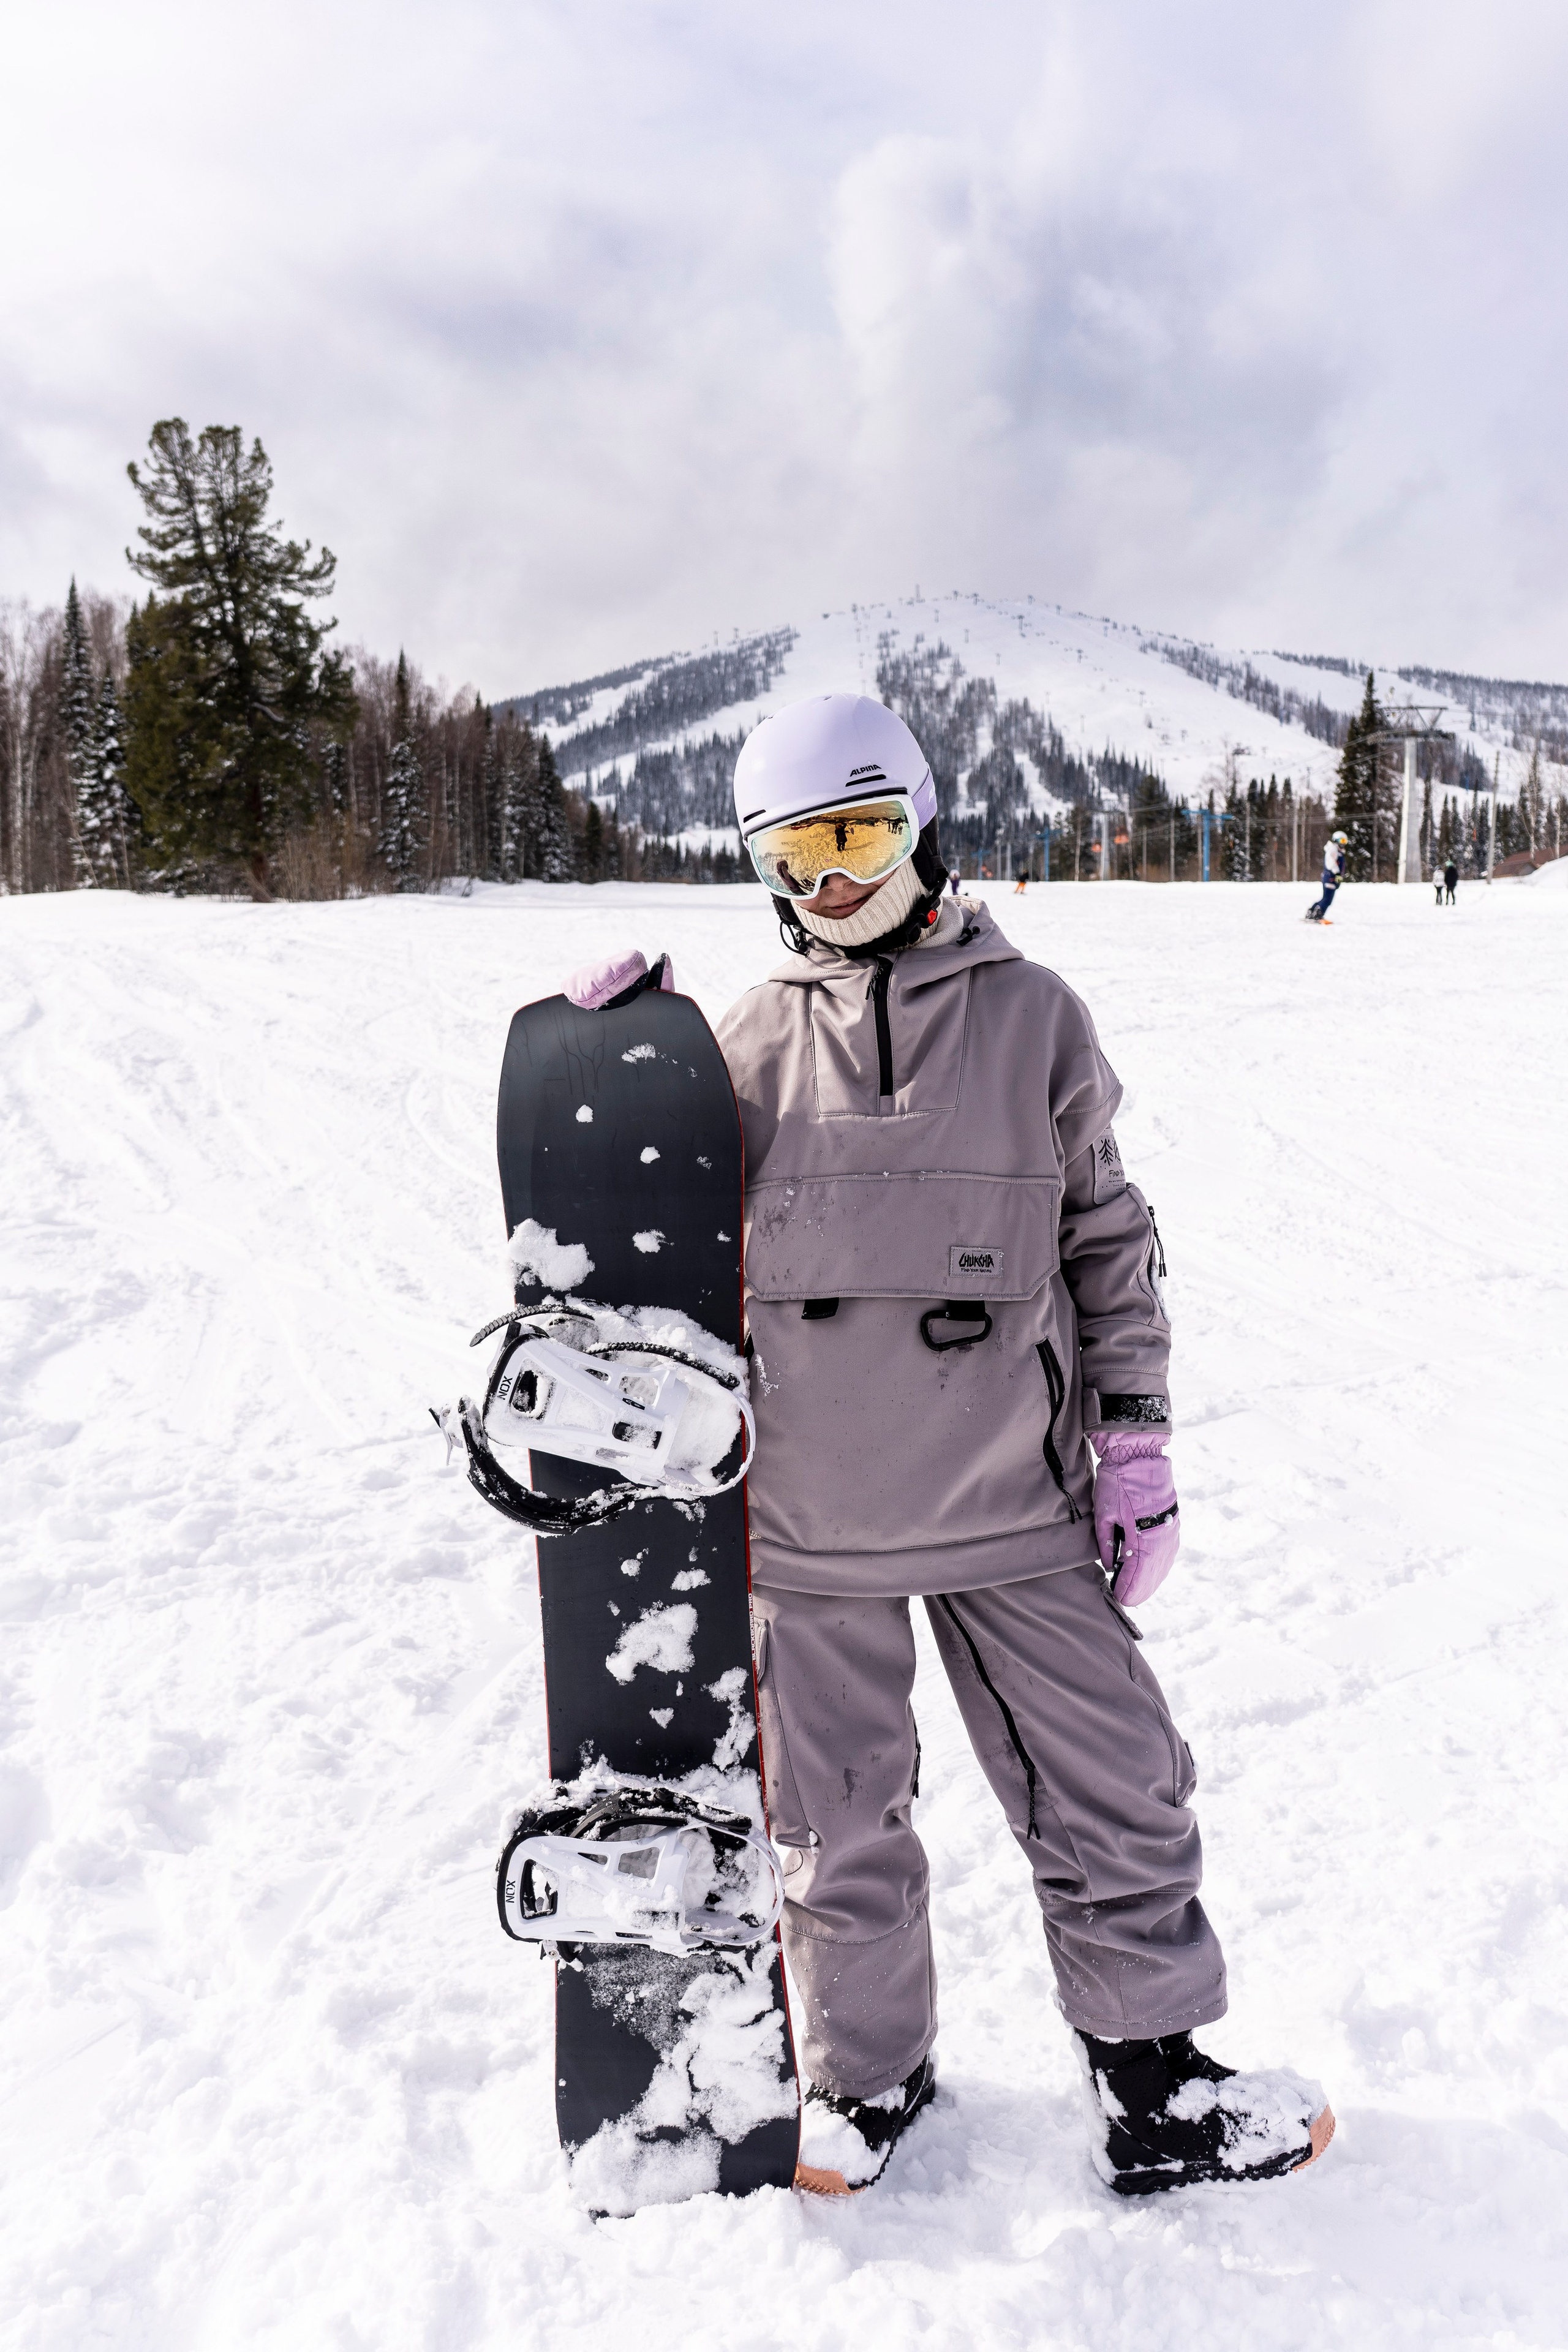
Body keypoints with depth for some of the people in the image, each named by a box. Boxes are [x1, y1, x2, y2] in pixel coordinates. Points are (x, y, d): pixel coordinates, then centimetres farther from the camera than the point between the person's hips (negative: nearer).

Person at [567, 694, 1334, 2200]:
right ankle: (868, 2071, 38)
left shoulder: (1031, 1015, 2)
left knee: (1116, 1797, 9)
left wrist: (1133, 1435, 2)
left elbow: (1107, 1240, 7)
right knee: (838, 1821, 14)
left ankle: (1153, 2091, 31)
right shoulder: (754, 1038, 3)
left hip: (1012, 1504, 0)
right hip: (809, 1514, 1)